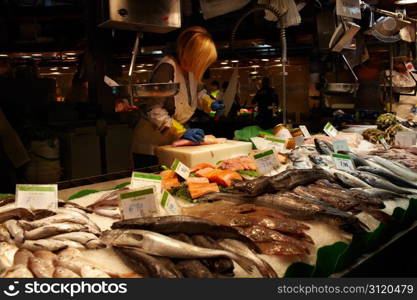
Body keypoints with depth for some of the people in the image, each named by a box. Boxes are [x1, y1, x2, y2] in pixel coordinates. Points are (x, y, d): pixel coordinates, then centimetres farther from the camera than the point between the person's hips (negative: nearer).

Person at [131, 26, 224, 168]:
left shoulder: (190, 69, 3)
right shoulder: (167, 68, -22)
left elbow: (197, 92, 25)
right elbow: (152, 109, -26)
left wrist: (209, 103, 4)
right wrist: (181, 131, -28)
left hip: (173, 143, 8)